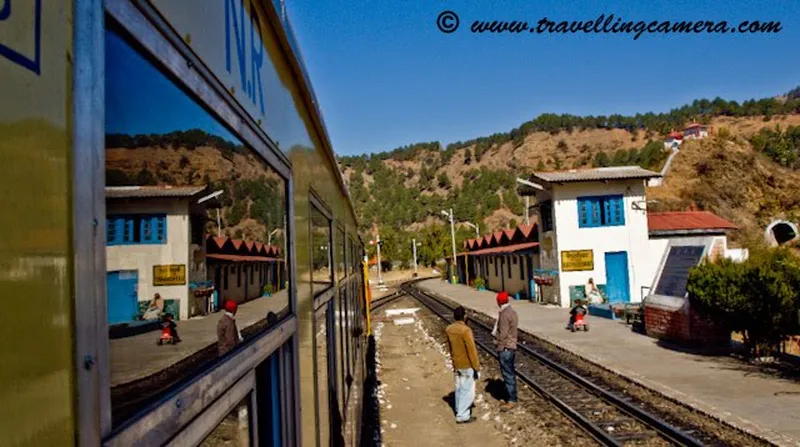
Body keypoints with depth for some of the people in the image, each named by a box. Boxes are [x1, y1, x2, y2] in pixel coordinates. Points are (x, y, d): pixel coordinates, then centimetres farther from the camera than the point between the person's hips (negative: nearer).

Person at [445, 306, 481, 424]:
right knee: (468, 390, 2)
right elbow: (472, 350, -20)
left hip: (456, 364, 7)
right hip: (467, 365, -7)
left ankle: (459, 411, 31)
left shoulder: (449, 329, 0)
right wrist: (476, 367, -13)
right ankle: (462, 416, 5)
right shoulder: (465, 330, -24)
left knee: (459, 388, 19)